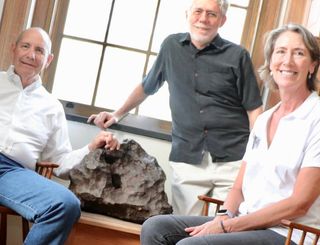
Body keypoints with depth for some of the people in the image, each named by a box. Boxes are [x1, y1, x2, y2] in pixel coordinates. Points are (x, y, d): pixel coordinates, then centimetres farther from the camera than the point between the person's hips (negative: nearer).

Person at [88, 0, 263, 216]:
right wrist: (117, 114, 25)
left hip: (233, 160, -2)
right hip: (186, 161, 2)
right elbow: (147, 86, 26)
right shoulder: (172, 46, 11)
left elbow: (254, 109, 1)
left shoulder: (237, 56, 3)